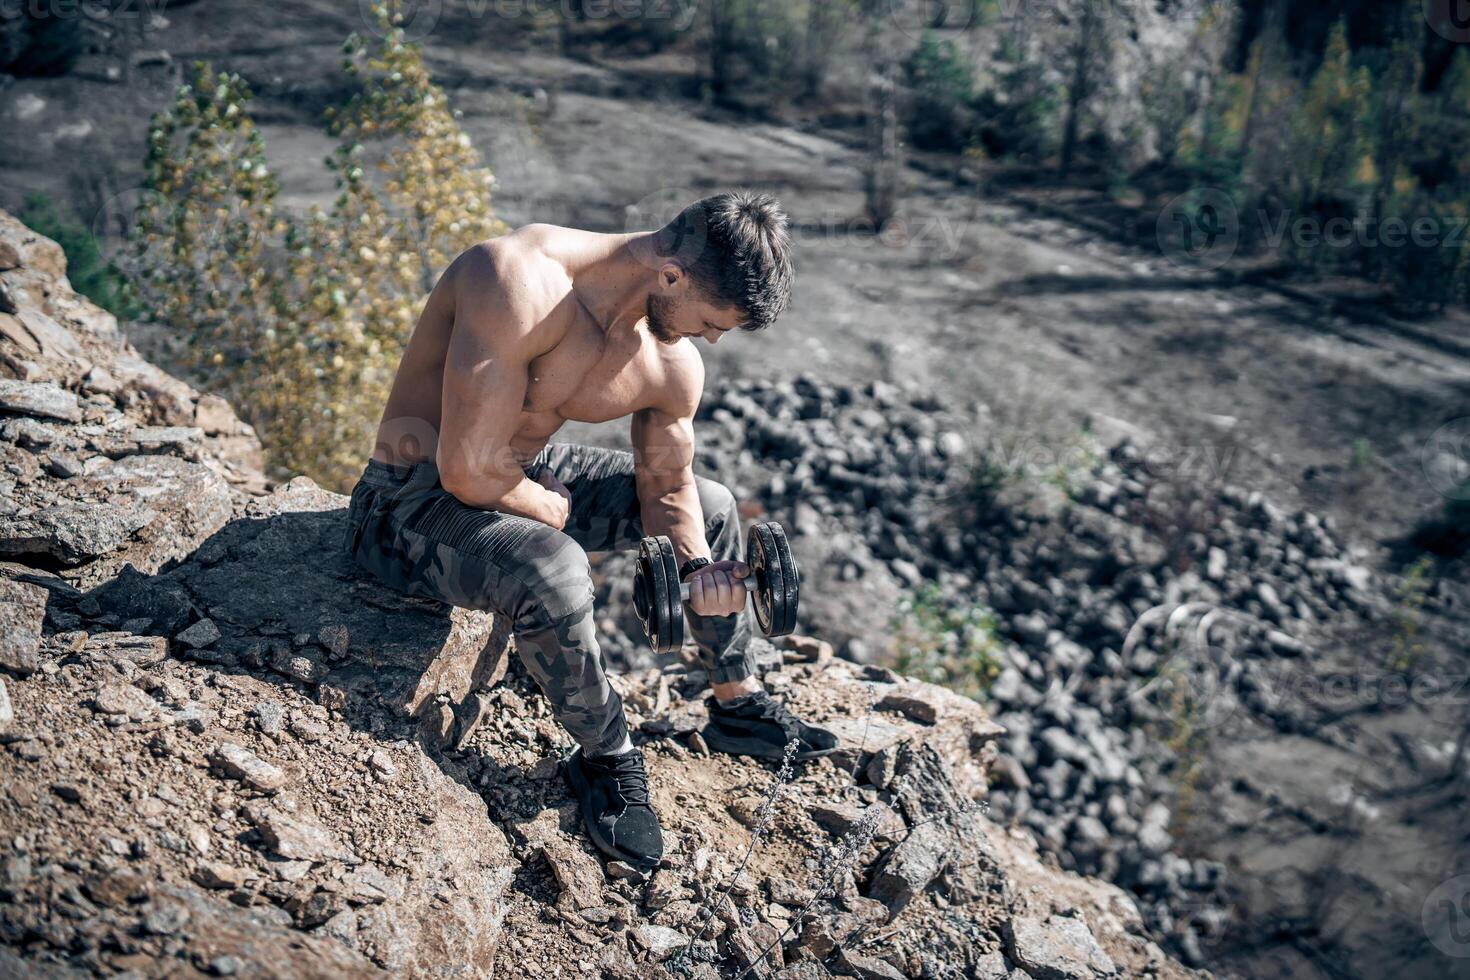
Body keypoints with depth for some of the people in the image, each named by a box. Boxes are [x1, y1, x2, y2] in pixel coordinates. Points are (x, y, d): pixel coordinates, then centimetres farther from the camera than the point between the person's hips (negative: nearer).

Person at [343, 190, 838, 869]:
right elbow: (469, 471, -34)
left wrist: (698, 566, -13)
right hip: (416, 501, -8)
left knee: (712, 507, 13)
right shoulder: (523, 285, -34)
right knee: (552, 569, -37)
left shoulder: (673, 367, -7)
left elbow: (666, 483, 7)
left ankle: (738, 707, 32)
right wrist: (550, 509, -14)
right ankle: (606, 757, -9)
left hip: (528, 469, 8)